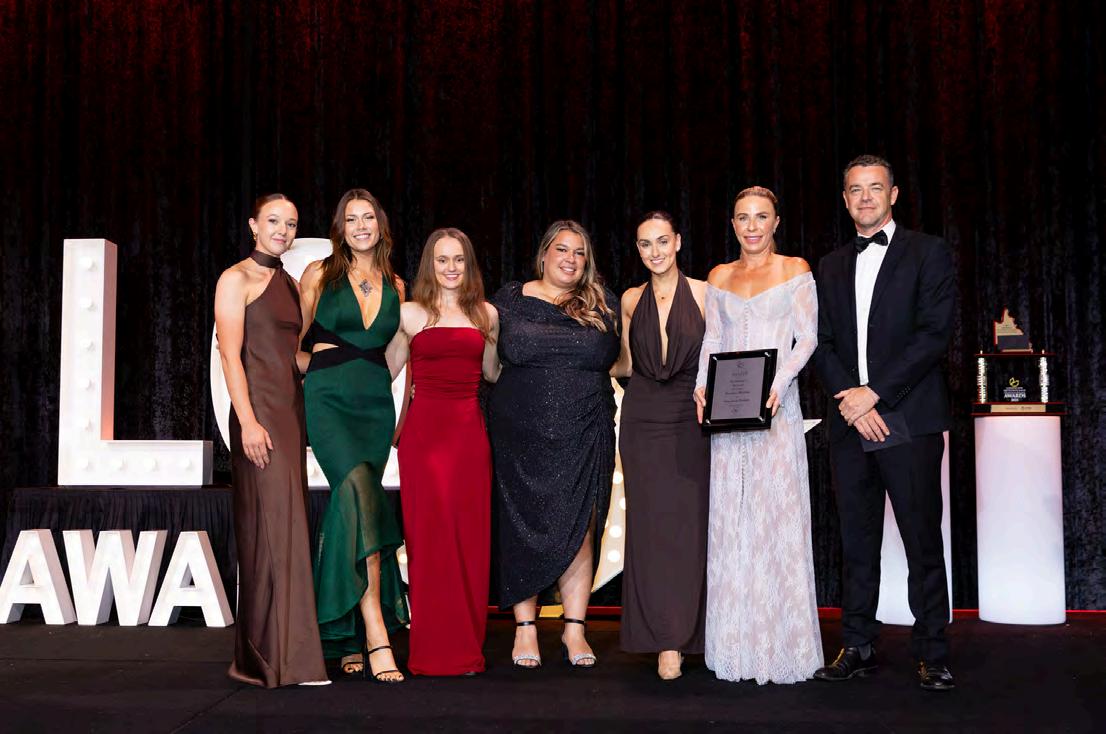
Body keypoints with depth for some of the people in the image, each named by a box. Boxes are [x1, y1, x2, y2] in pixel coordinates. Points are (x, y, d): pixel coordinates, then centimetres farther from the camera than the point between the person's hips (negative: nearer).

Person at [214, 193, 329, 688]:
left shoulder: (290, 284, 19)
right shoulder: (236, 279, -1)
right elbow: (230, 353, -10)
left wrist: (306, 417, 12)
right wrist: (248, 421, -19)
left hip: (293, 410, 7)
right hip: (260, 410, -7)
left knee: (286, 527, 6)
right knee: (274, 526, -11)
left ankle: (271, 653, 13)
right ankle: (276, 658, -7)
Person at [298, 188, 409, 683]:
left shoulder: (395, 286, 14)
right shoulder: (319, 275, 5)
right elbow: (295, 341, 10)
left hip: (376, 405, 4)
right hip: (328, 400, -3)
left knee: (347, 518, 6)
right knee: (361, 497, -23)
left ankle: (346, 640, 17)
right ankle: (376, 637, -27)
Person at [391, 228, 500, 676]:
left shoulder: (486, 314, 12)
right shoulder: (410, 313, 6)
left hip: (470, 432, 2)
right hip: (424, 430, -2)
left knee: (469, 536, 3)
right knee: (430, 536, -2)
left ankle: (466, 648, 14)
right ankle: (433, 651, 7)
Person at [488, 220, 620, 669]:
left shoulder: (603, 303, 12)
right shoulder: (512, 298, 9)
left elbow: (604, 353, 0)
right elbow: (514, 347, -4)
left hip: (583, 434, 1)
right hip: (522, 432, -1)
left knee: (580, 528, -1)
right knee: (523, 528, 1)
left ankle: (574, 628, 9)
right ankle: (524, 628, 11)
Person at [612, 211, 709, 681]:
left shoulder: (703, 293, 1)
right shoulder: (631, 300, 9)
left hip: (691, 420, -2)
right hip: (644, 421, 2)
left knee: (689, 524, -2)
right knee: (650, 526, -2)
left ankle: (686, 633, 11)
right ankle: (667, 641, 4)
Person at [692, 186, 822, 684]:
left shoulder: (795, 269, 6)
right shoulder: (719, 276, 15)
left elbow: (806, 339, 0)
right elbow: (711, 341, 12)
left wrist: (778, 383, -16)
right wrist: (703, 385, -6)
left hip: (776, 407, -3)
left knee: (777, 516, -4)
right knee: (730, 521, 3)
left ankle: (783, 644, 5)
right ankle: (736, 645, 10)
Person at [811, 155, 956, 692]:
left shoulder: (928, 253, 2)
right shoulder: (831, 266, 16)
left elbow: (935, 332, -8)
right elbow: (822, 342, 10)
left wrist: (874, 393, -13)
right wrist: (848, 398, -7)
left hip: (909, 419, -4)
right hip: (850, 422, 4)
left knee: (923, 540, 1)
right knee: (856, 541, 9)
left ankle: (931, 653, 12)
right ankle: (857, 648, 17)